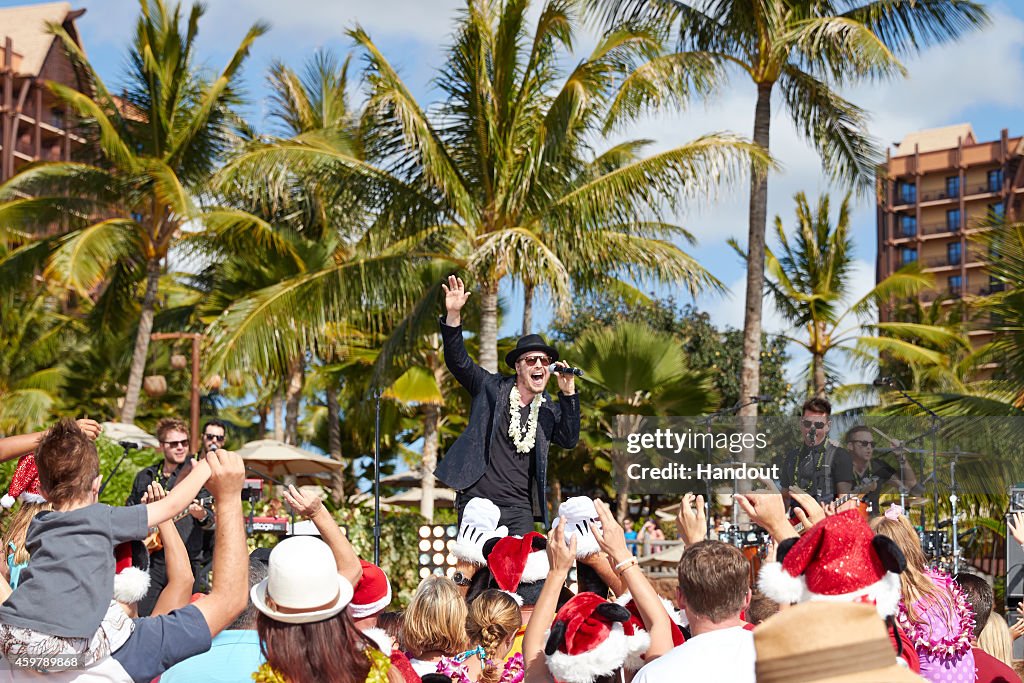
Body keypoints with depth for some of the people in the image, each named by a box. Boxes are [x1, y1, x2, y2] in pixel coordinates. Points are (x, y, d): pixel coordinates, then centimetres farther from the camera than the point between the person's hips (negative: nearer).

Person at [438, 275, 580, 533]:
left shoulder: (549, 410, 13)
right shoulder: (492, 388, 4)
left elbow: (569, 440, 4)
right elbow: (458, 361, -3)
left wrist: (568, 394, -5)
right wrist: (454, 315, -17)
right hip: (477, 501, -3)